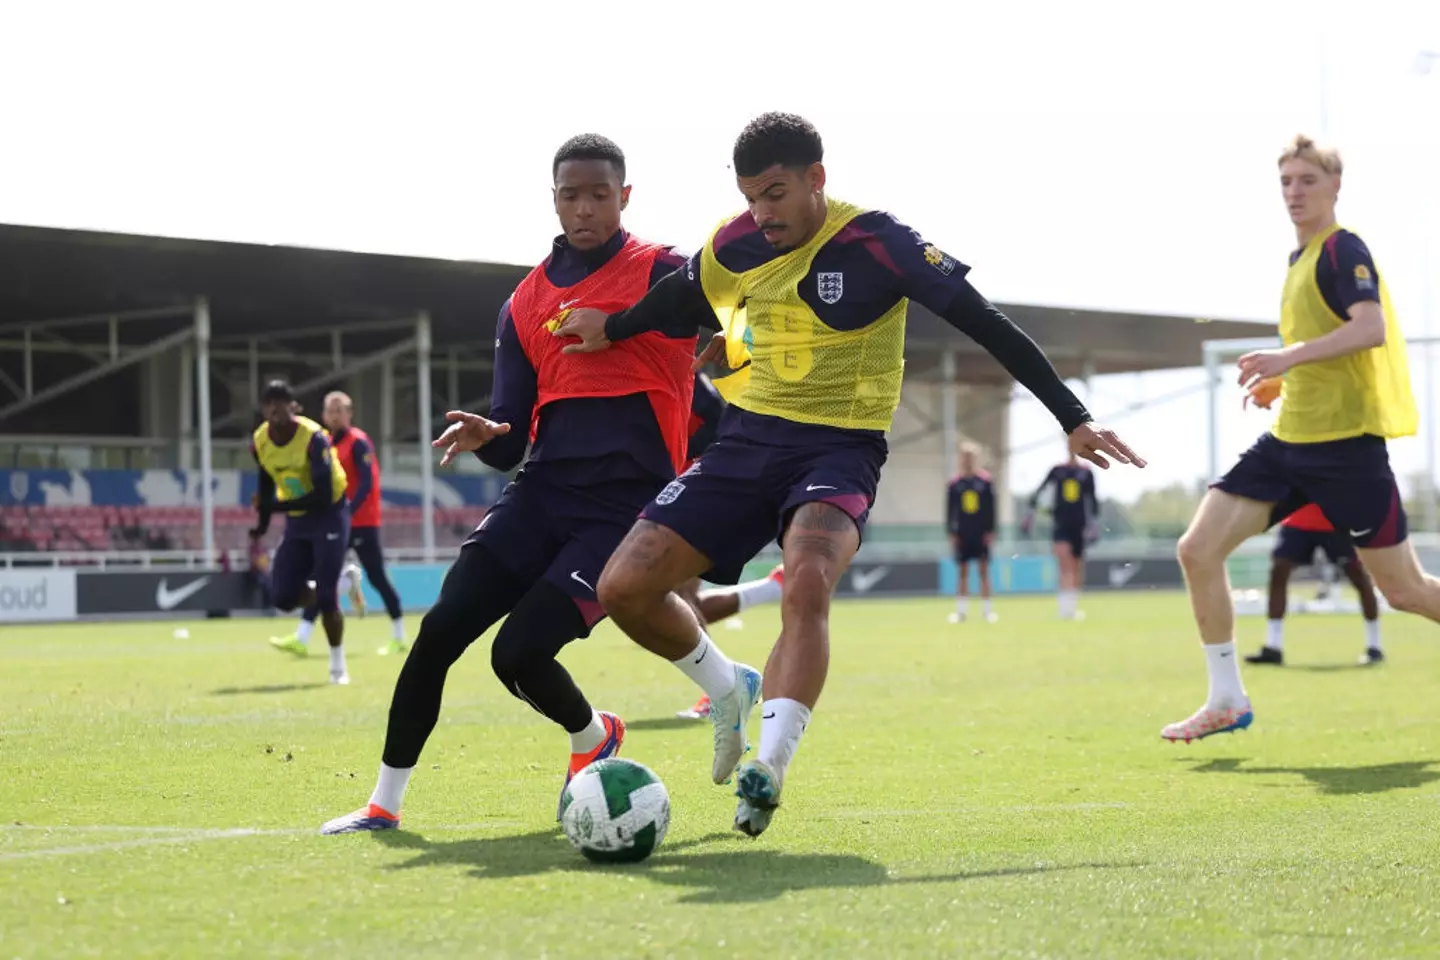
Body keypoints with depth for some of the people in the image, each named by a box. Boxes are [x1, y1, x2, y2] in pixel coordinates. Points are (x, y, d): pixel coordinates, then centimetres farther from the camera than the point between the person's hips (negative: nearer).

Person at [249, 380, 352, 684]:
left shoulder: (313, 438, -24)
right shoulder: (260, 442, -5)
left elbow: (323, 496, -27)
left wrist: (274, 507, -28)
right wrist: (259, 531, 4)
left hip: (329, 515, -6)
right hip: (296, 522, 6)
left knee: (325, 595, -11)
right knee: (283, 596, -3)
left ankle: (338, 666, 5)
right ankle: (340, 585, 23)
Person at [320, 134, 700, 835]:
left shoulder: (662, 273, -1)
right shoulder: (526, 304, 13)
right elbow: (512, 444, 13)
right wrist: (488, 437, -9)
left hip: (627, 505, -5)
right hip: (542, 490, 5)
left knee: (519, 653, -16)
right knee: (440, 630, -8)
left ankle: (593, 737, 17)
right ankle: (385, 801, 5)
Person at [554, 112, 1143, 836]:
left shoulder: (875, 244, -13)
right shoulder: (734, 247, 1)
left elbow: (988, 327, -11)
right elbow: (674, 304, 26)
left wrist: (1073, 420, -12)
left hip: (840, 449, -5)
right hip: (747, 439, 5)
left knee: (807, 581, -36)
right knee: (624, 588, -8)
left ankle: (768, 770, -35)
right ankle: (729, 689, 19)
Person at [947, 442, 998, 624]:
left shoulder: (985, 481, 0)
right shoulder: (955, 484, 2)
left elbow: (991, 507, 1)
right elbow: (950, 510, 5)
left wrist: (990, 530, -3)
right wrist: (951, 532, 1)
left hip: (981, 533, -1)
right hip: (962, 533, 1)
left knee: (983, 571, -1)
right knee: (963, 572, 4)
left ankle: (988, 610, 3)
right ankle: (961, 610, 8)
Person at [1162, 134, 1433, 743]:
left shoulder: (1342, 249, -9)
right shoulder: (1300, 259, 17)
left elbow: (1371, 328, -25)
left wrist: (1290, 357, -33)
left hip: (1346, 443, -8)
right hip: (1289, 440, 8)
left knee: (1404, 591, -2)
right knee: (1198, 549, -4)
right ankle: (1227, 700, 5)